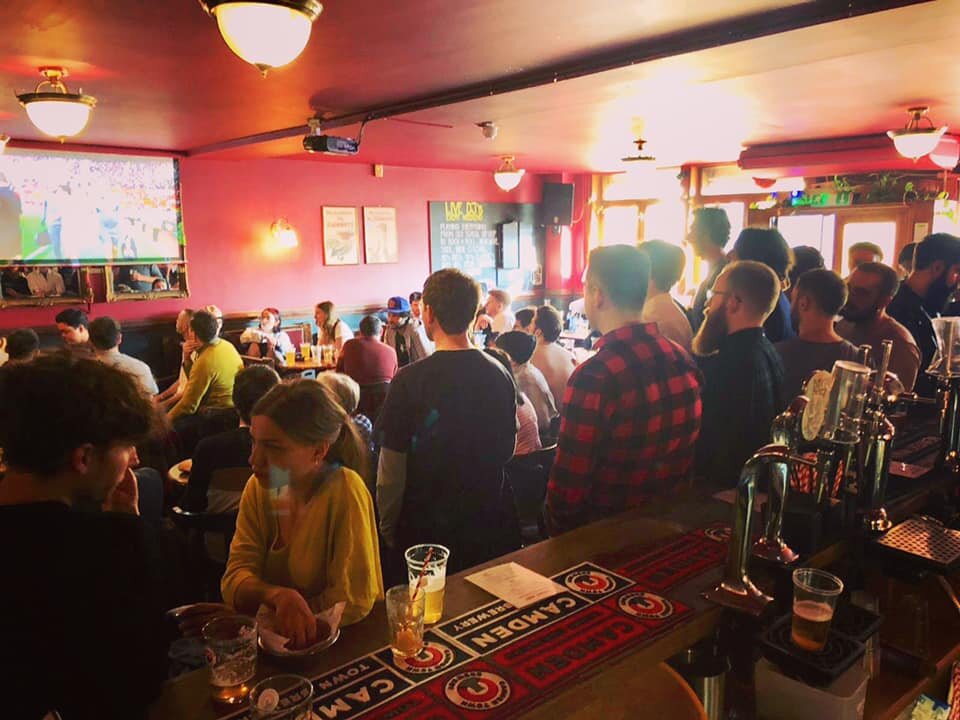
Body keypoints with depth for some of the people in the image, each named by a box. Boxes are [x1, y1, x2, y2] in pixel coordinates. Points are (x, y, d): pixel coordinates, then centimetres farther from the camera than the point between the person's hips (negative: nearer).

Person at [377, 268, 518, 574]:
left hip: (425, 527, -4)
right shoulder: (499, 374, -5)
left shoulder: (409, 380, -19)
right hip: (490, 523, 4)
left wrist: (388, 531, -1)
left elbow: (391, 472, -15)